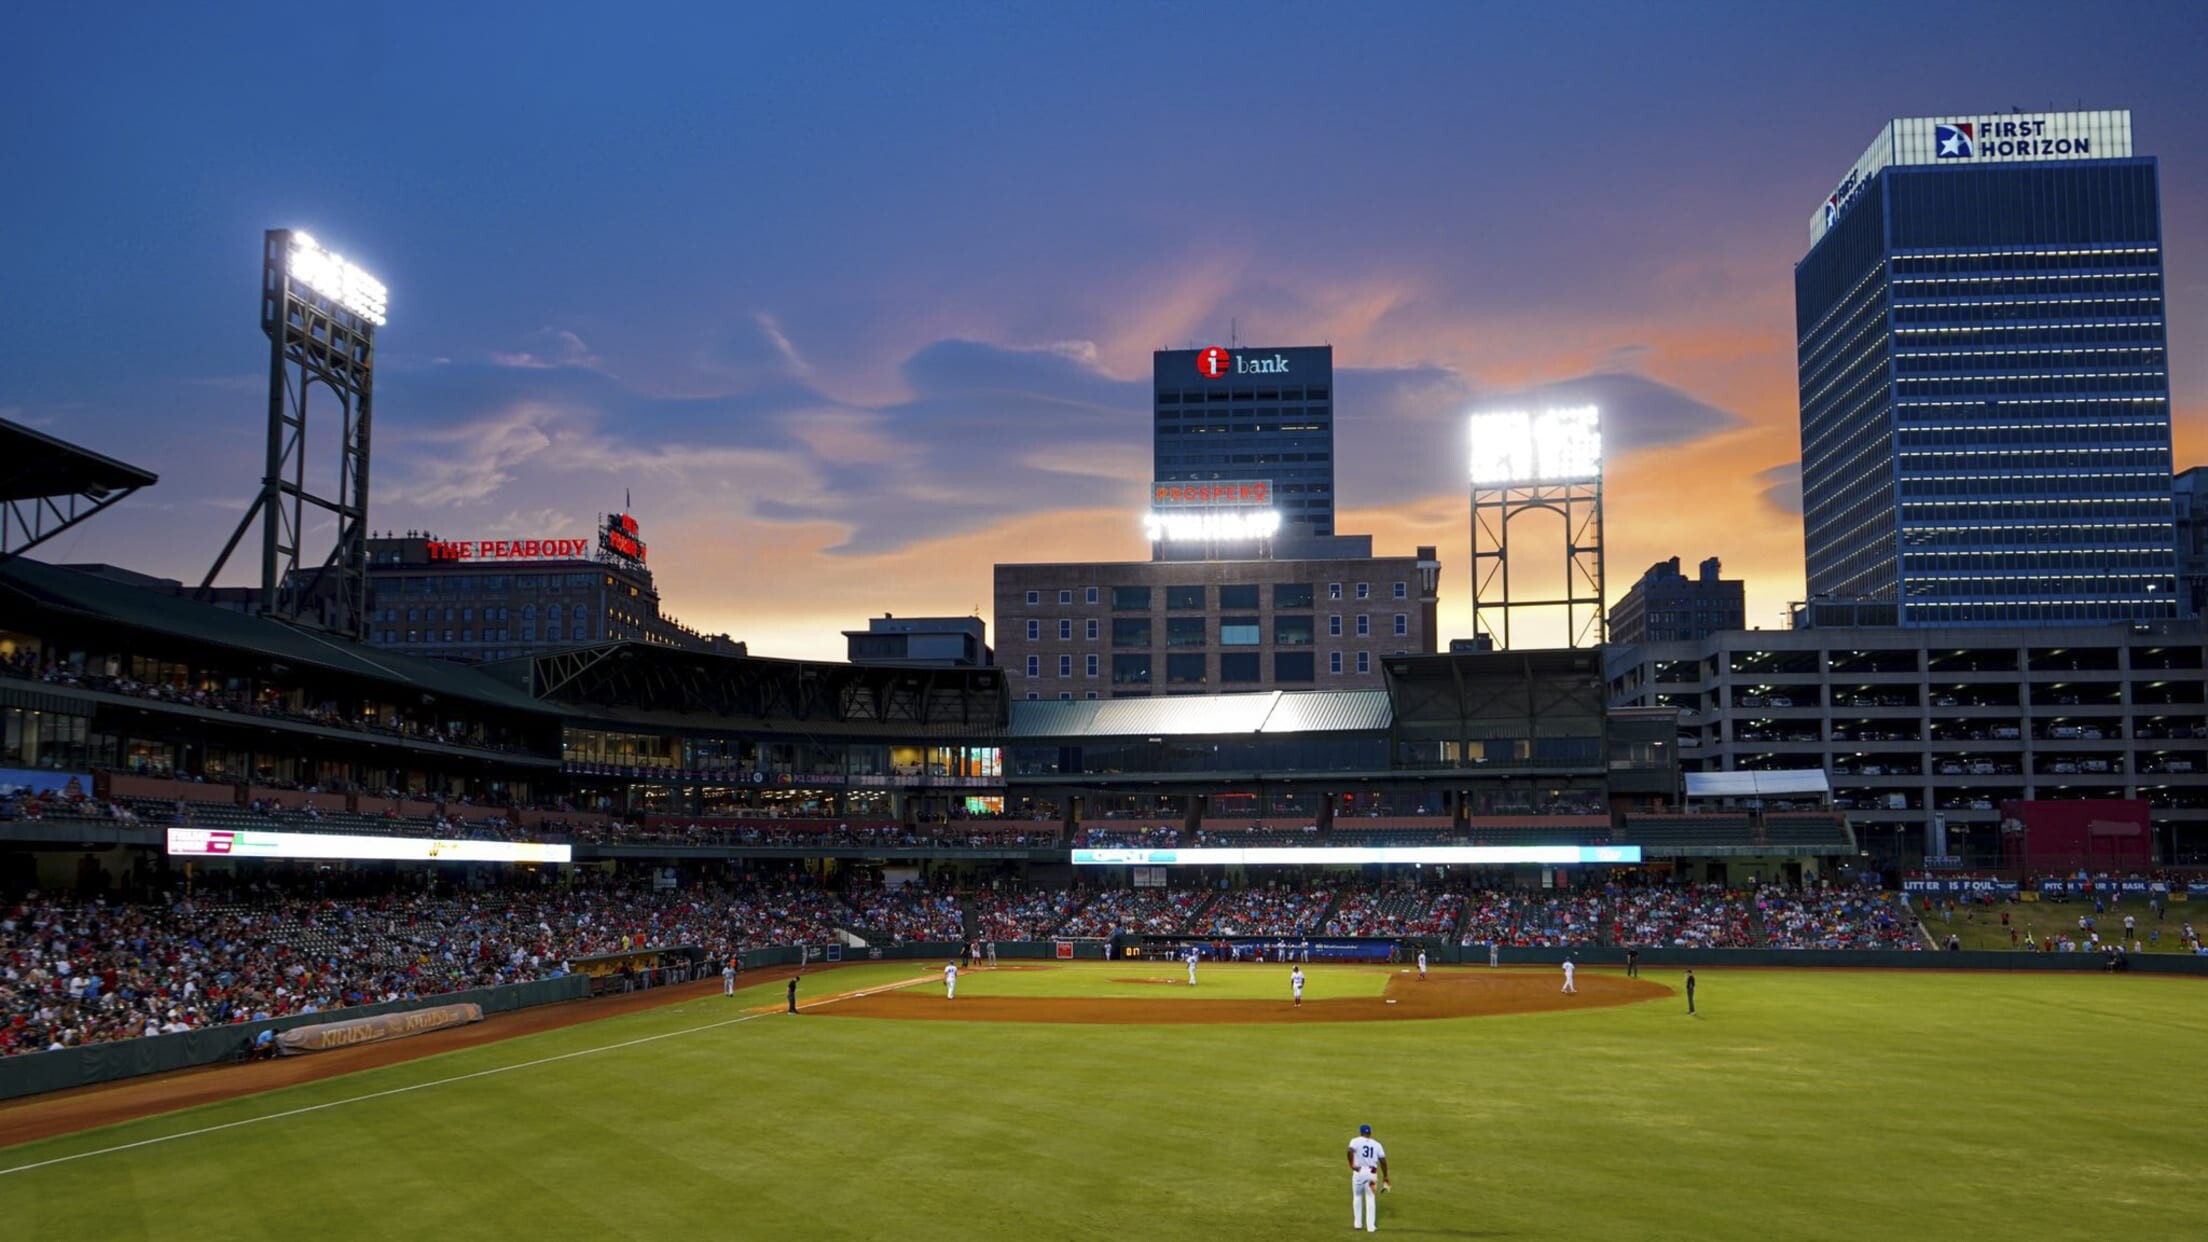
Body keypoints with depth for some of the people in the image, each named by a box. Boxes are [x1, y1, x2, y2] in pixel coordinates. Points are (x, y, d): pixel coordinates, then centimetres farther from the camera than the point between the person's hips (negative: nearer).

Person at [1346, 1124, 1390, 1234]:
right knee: (1371, 1199, 9)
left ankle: (1358, 1223, 22)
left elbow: (1350, 1151, -23)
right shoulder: (1377, 1144, 7)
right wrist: (1385, 1177, 10)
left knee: (1357, 1197, 17)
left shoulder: (1356, 1141, -2)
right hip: (1372, 1173, 1)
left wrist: (1351, 1164, -14)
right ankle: (1371, 1226, 3)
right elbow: (1383, 1161, 4)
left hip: (1358, 1172, -1)